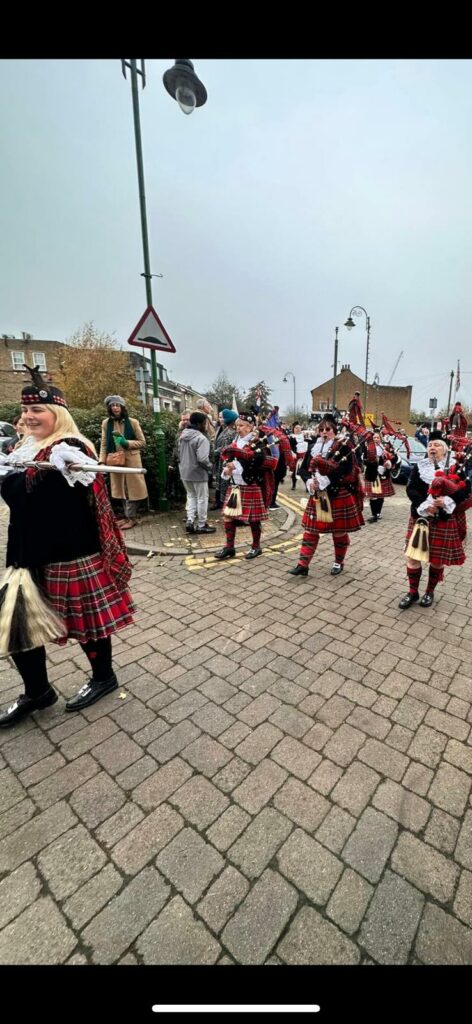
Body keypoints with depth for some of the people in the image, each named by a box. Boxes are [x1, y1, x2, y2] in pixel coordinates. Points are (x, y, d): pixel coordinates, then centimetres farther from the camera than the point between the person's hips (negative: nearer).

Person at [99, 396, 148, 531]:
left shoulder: (132, 422, -4)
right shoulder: (106, 423, 3)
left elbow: (142, 442, -2)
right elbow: (104, 444, 4)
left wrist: (127, 443, -16)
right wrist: (102, 461, -7)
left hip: (131, 460, -3)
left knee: (132, 488, 0)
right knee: (121, 488, 11)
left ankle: (131, 517, 8)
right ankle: (127, 515, 22)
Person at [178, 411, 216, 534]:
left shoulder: (183, 435, 7)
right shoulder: (201, 438, -20)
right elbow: (202, 459, -26)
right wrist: (210, 466, -8)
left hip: (185, 472, 8)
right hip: (198, 473, -7)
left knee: (191, 496, 20)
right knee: (202, 499, 6)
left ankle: (190, 522, 13)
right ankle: (201, 525, 14)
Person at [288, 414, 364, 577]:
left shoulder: (344, 446, -5)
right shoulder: (314, 447, 10)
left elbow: (347, 470, -18)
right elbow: (303, 468, 6)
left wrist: (324, 480, -25)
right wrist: (310, 480, -14)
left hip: (339, 495, -4)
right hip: (318, 495, 5)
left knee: (339, 531, 8)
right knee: (311, 530, 4)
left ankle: (339, 562, 27)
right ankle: (303, 564, 8)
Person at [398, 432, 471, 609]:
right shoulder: (419, 466, 3)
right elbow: (410, 489, -7)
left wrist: (448, 500, -25)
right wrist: (424, 504, -23)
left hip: (444, 520, -1)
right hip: (420, 517, 1)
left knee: (437, 559, 10)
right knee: (413, 556, 3)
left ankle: (430, 592, 30)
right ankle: (413, 592, 20)